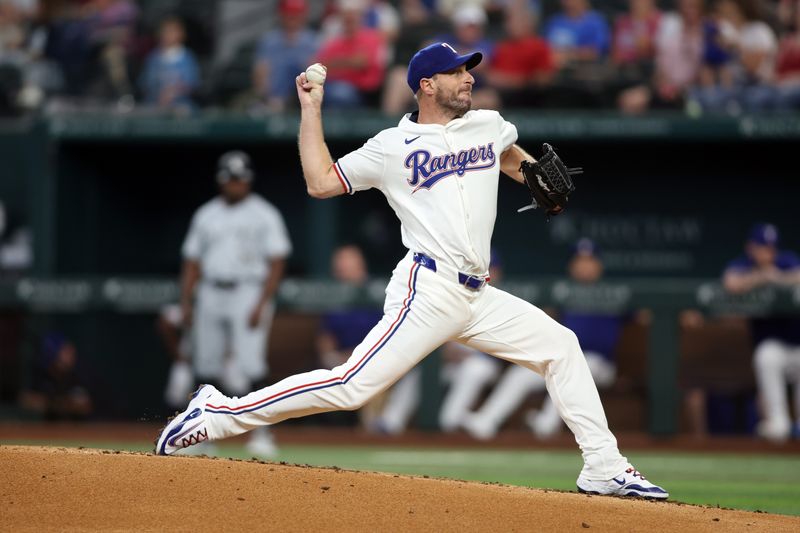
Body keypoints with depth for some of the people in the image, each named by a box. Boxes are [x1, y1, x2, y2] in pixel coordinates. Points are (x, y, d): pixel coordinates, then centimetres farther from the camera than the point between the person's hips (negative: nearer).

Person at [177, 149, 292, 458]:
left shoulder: (265, 215, 1)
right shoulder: (205, 215, 15)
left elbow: (276, 264, -5)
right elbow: (192, 262, 17)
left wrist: (261, 305, -15)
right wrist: (185, 301, 6)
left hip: (249, 294, -5)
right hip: (211, 295, 5)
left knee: (251, 365, -15)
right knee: (205, 365, 3)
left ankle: (261, 433, -14)